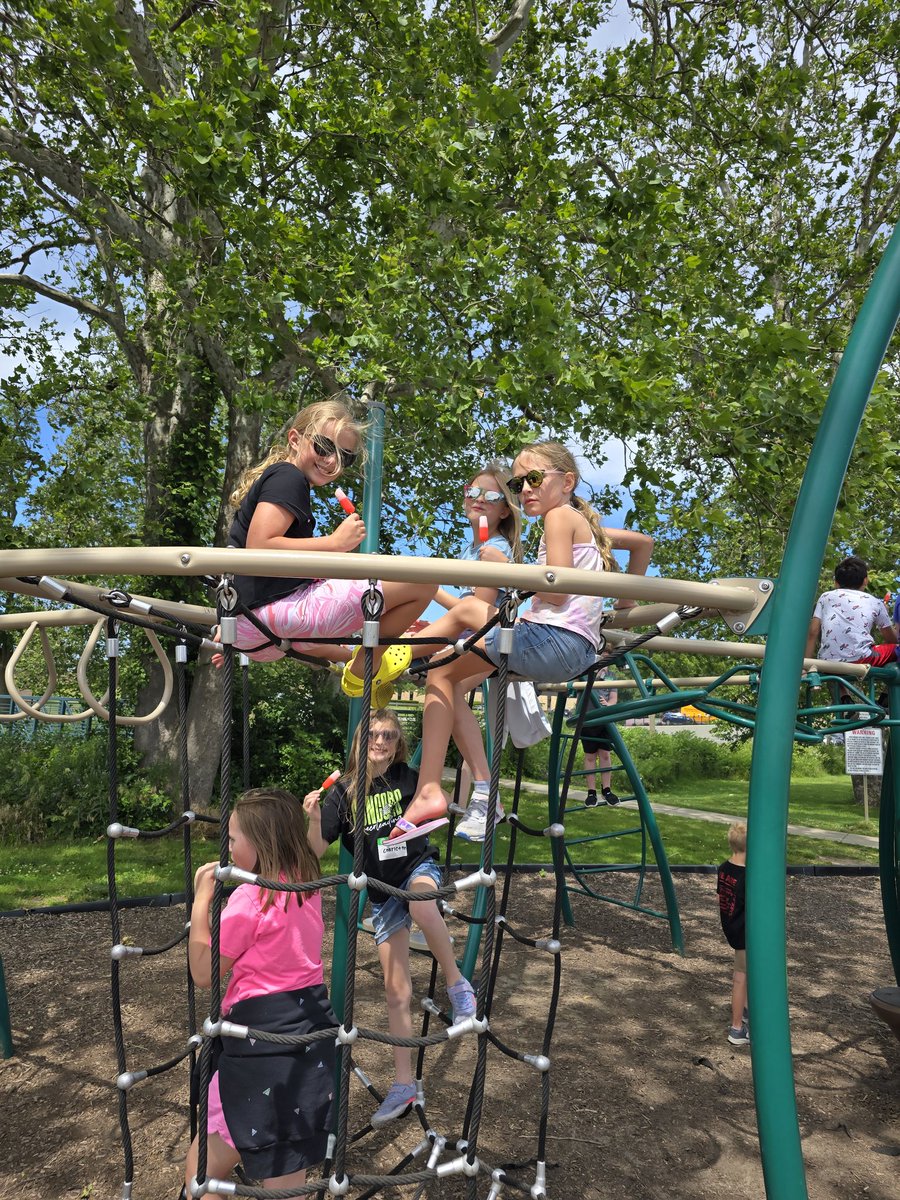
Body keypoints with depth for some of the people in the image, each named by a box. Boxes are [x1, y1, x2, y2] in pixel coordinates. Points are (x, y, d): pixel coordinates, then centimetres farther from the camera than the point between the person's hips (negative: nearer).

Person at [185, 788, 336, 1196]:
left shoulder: (249, 896, -18)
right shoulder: (306, 886, 3)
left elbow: (203, 972, -11)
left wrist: (201, 899, -7)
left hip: (262, 1037, -8)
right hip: (312, 1025, 8)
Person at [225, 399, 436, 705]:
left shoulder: (269, 478, 22)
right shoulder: (288, 476, -8)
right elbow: (258, 548, -23)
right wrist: (335, 542, -18)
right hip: (275, 610, -11)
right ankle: (361, 670, 5)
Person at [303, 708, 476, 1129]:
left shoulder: (408, 778, -7)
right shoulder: (344, 792, -6)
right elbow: (318, 850, -9)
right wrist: (315, 819, -27)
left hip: (419, 866, -2)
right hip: (383, 890, 2)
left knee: (420, 899, -40)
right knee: (397, 990, 4)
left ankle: (457, 984, -20)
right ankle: (403, 1085, 19)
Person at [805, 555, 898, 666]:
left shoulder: (826, 597, 18)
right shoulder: (875, 602, 16)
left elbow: (812, 633, 8)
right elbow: (891, 640, 27)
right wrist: (894, 630, 49)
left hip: (827, 664, 2)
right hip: (860, 660, -2)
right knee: (895, 649, 22)